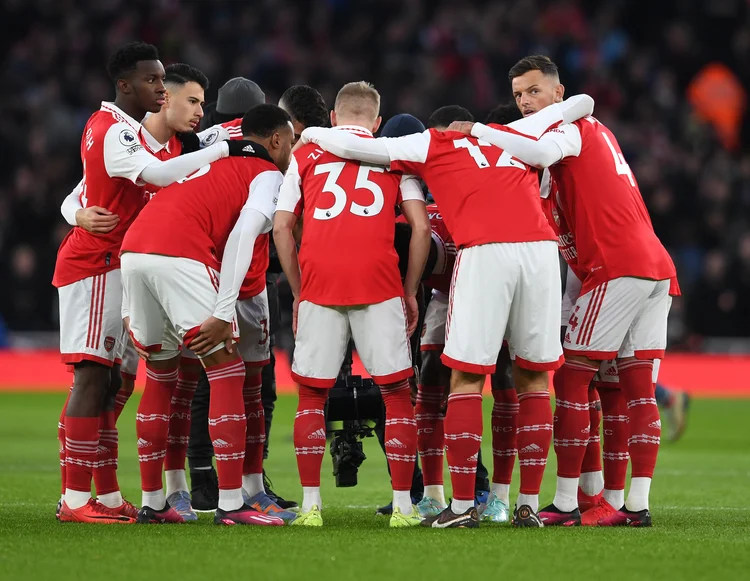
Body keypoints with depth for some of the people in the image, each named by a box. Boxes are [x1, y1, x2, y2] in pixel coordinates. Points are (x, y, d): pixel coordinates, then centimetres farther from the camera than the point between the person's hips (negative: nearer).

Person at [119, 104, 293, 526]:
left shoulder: (208, 159, 32)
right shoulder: (268, 175, 10)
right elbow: (243, 235, -7)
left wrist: (132, 309, 23)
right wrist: (223, 313, -13)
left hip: (133, 251, 7)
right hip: (180, 258, -7)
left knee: (160, 374, 20)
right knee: (227, 372, 0)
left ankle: (152, 502, 22)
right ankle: (231, 504, -4)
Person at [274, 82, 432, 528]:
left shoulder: (306, 156, 18)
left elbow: (282, 227, 12)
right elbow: (421, 227, 7)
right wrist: (410, 291, 13)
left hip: (318, 285, 1)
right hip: (379, 285, -1)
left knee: (312, 395, 9)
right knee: (397, 392, 6)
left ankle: (311, 505, 4)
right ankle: (403, 505, 3)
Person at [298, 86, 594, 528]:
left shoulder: (430, 145, 19)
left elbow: (351, 147, 14)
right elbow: (580, 104, 40)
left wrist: (314, 134, 32)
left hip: (485, 254, -3)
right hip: (541, 248, 4)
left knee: (467, 377, 5)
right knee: (533, 378, 11)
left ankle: (463, 505, 3)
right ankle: (529, 505, 10)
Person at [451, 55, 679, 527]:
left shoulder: (568, 127, -3)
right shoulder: (594, 129, 25)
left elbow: (541, 154, -26)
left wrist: (478, 131, -19)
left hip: (617, 267, -9)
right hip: (657, 266, 9)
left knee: (571, 379, -4)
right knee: (639, 388, 6)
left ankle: (566, 503, -4)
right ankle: (638, 504, 3)